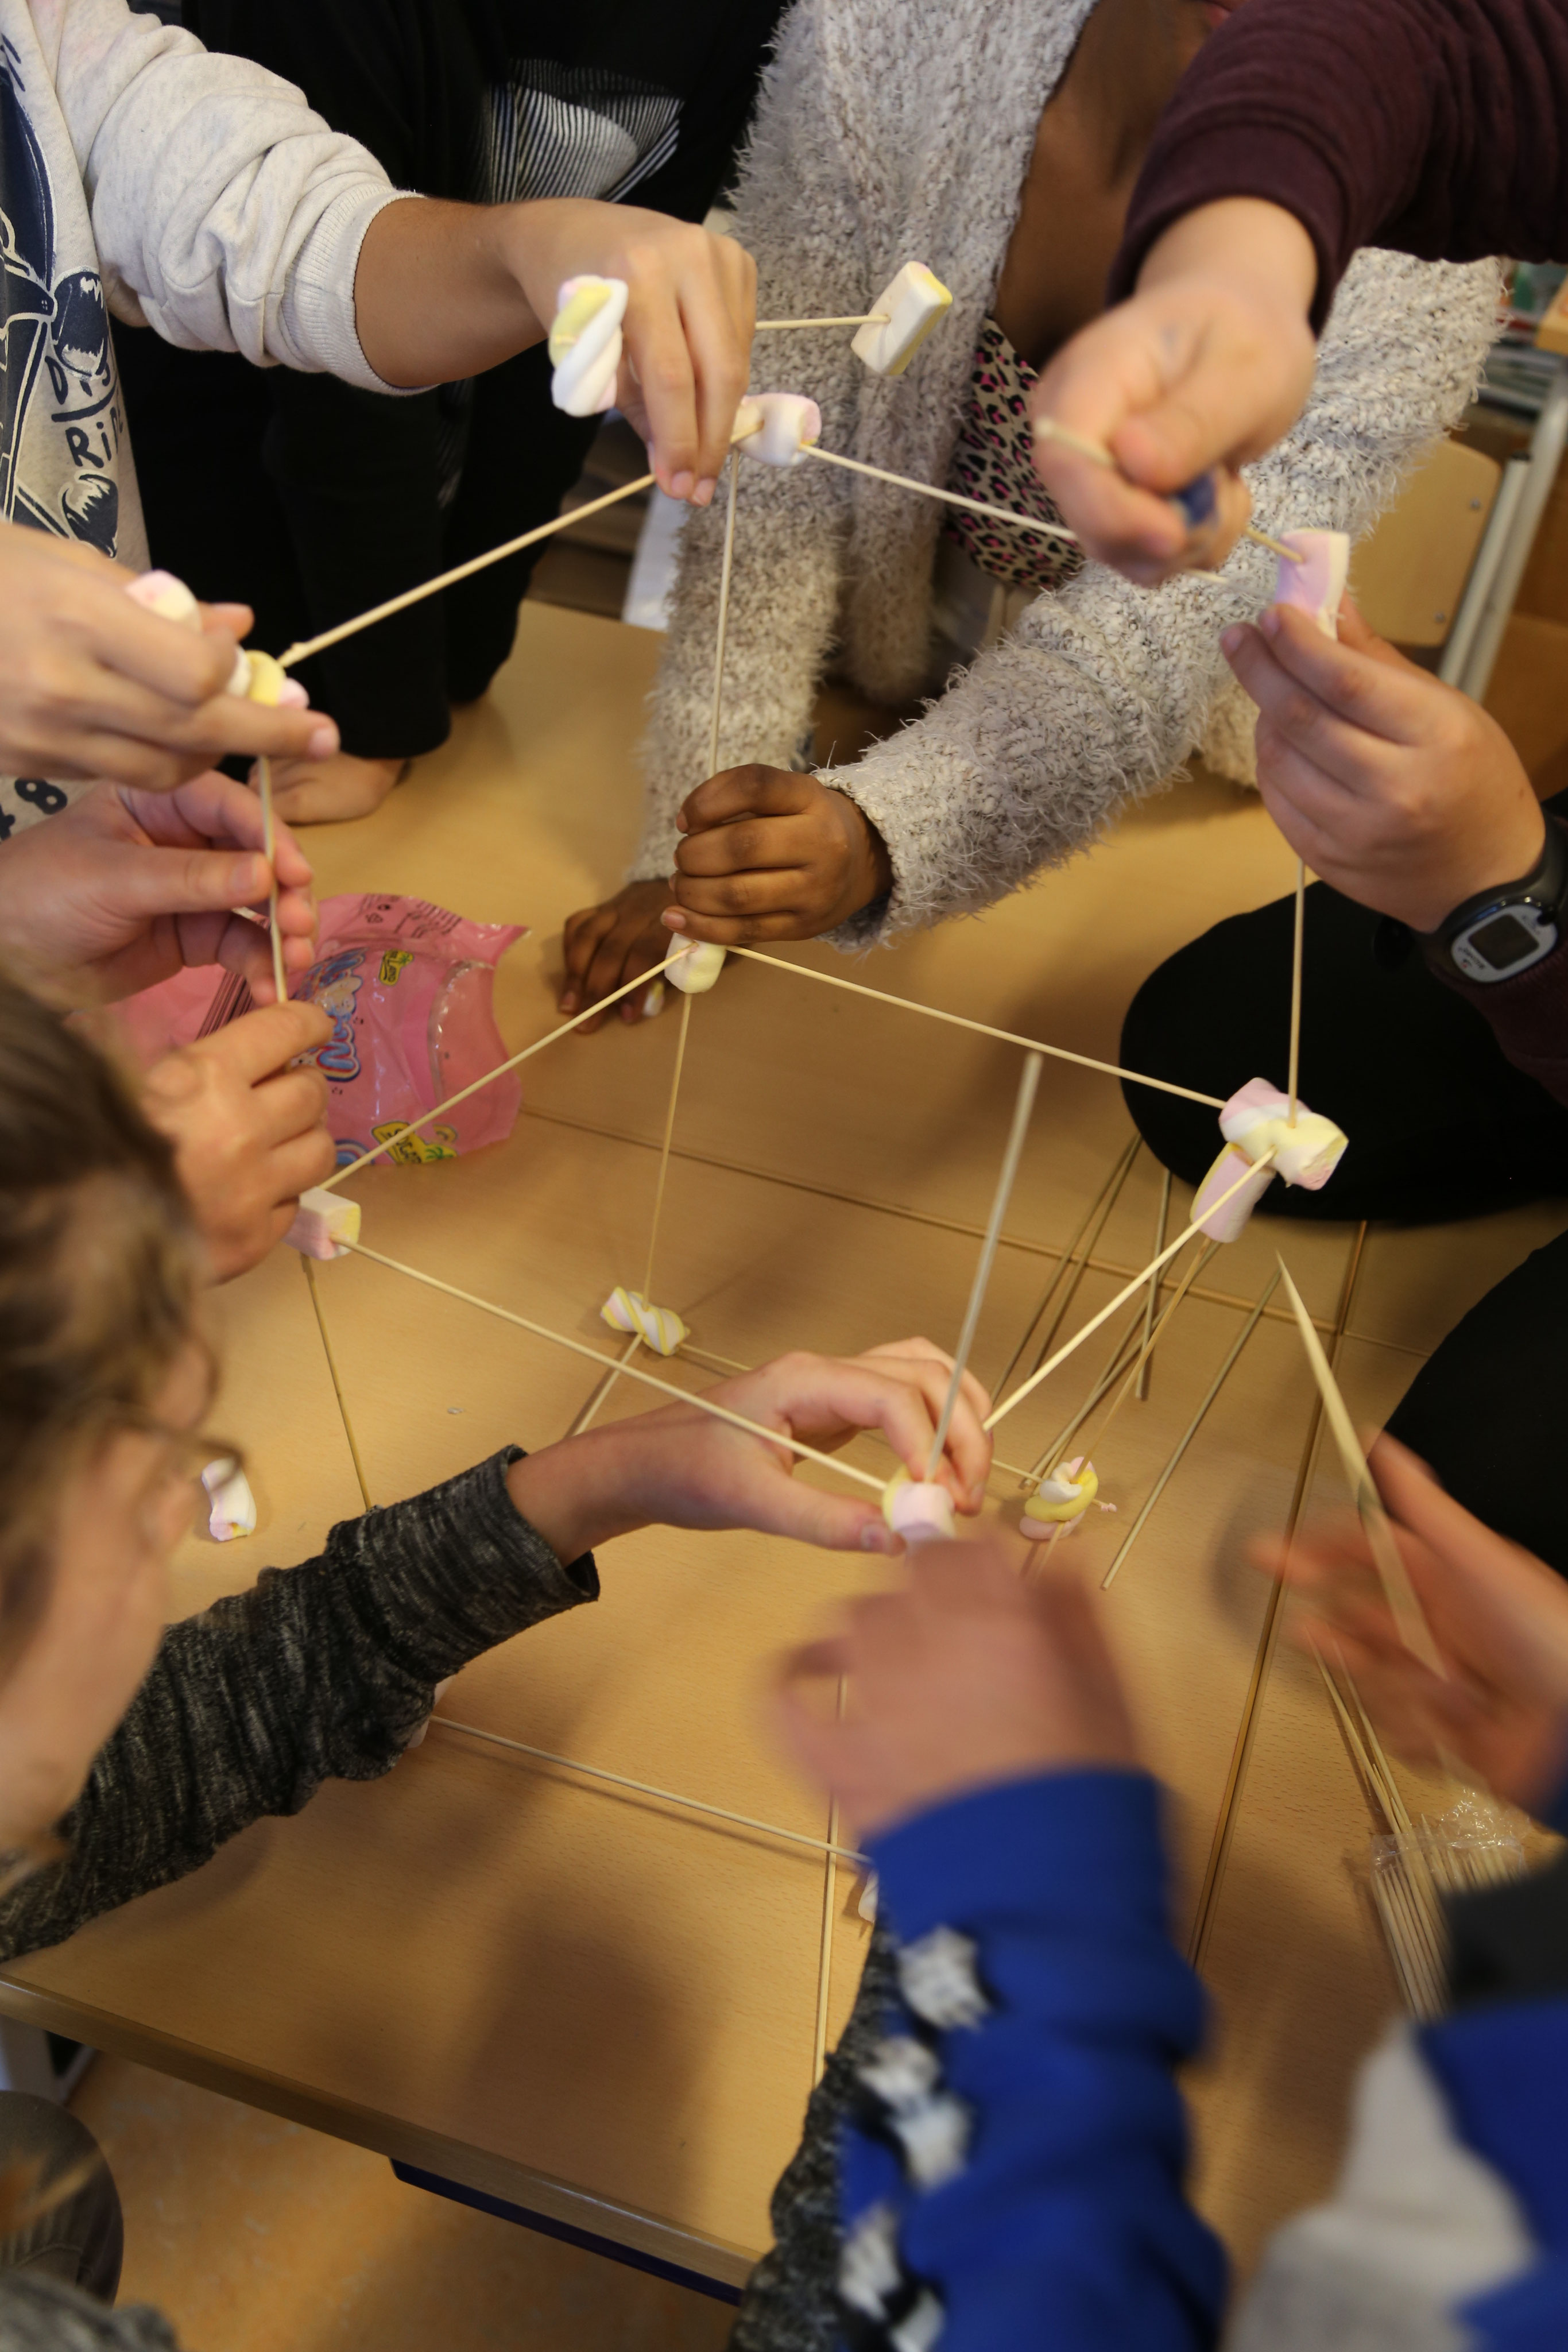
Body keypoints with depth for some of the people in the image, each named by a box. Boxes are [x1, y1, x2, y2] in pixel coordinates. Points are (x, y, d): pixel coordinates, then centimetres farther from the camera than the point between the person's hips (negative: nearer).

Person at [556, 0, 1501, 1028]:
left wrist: (876, 838, -57)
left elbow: (1170, 633, -38)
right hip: (879, 689, 1)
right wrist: (693, 859, -26)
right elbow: (775, 481, -23)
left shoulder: (1421, 232, -30)